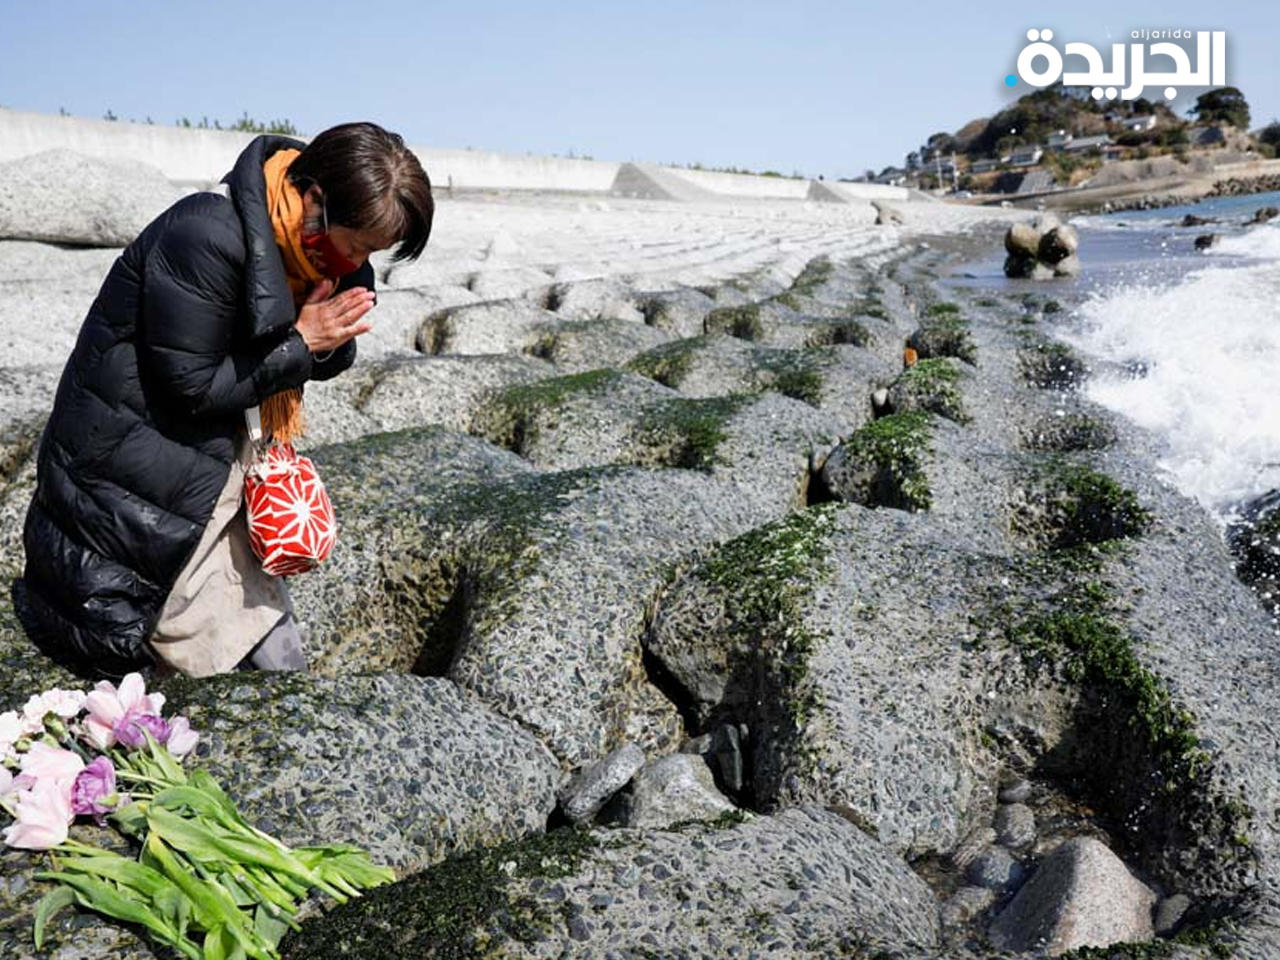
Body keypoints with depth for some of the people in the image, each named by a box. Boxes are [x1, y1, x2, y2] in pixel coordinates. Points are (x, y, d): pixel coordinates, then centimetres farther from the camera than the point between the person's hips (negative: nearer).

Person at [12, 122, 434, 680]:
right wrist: (300, 342, -19)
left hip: (213, 462, 8)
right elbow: (190, 387, -20)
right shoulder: (207, 236, -25)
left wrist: (331, 341, -15)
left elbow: (328, 361, 7)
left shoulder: (325, 246, -1)